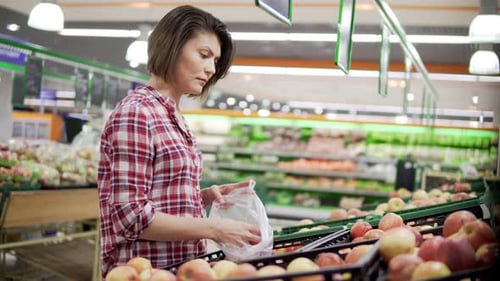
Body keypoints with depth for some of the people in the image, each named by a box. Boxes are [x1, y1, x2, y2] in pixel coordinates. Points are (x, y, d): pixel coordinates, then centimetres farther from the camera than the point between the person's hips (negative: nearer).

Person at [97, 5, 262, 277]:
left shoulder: (173, 117, 11)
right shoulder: (136, 114, -15)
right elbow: (131, 216, -21)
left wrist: (206, 196, -2)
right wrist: (213, 229, -21)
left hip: (182, 265, 9)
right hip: (147, 270, -9)